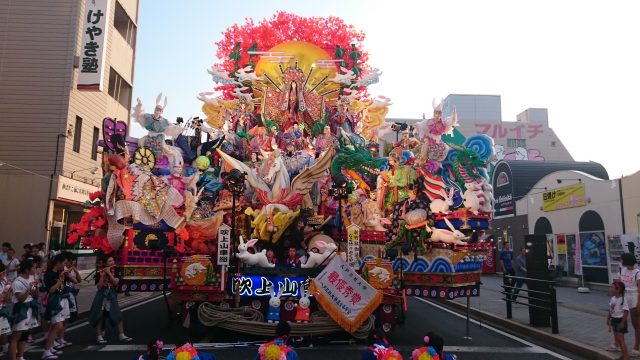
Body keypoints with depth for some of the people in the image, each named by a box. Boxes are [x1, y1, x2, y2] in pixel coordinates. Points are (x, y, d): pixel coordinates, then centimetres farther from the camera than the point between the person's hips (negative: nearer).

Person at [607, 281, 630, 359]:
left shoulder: (622, 299, -21)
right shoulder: (612, 298, 3)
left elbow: (626, 311, -21)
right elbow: (610, 310, 12)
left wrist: (622, 322, -20)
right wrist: (608, 319, 14)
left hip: (620, 320, -8)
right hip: (614, 320, 8)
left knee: (620, 339, -5)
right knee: (616, 338, 15)